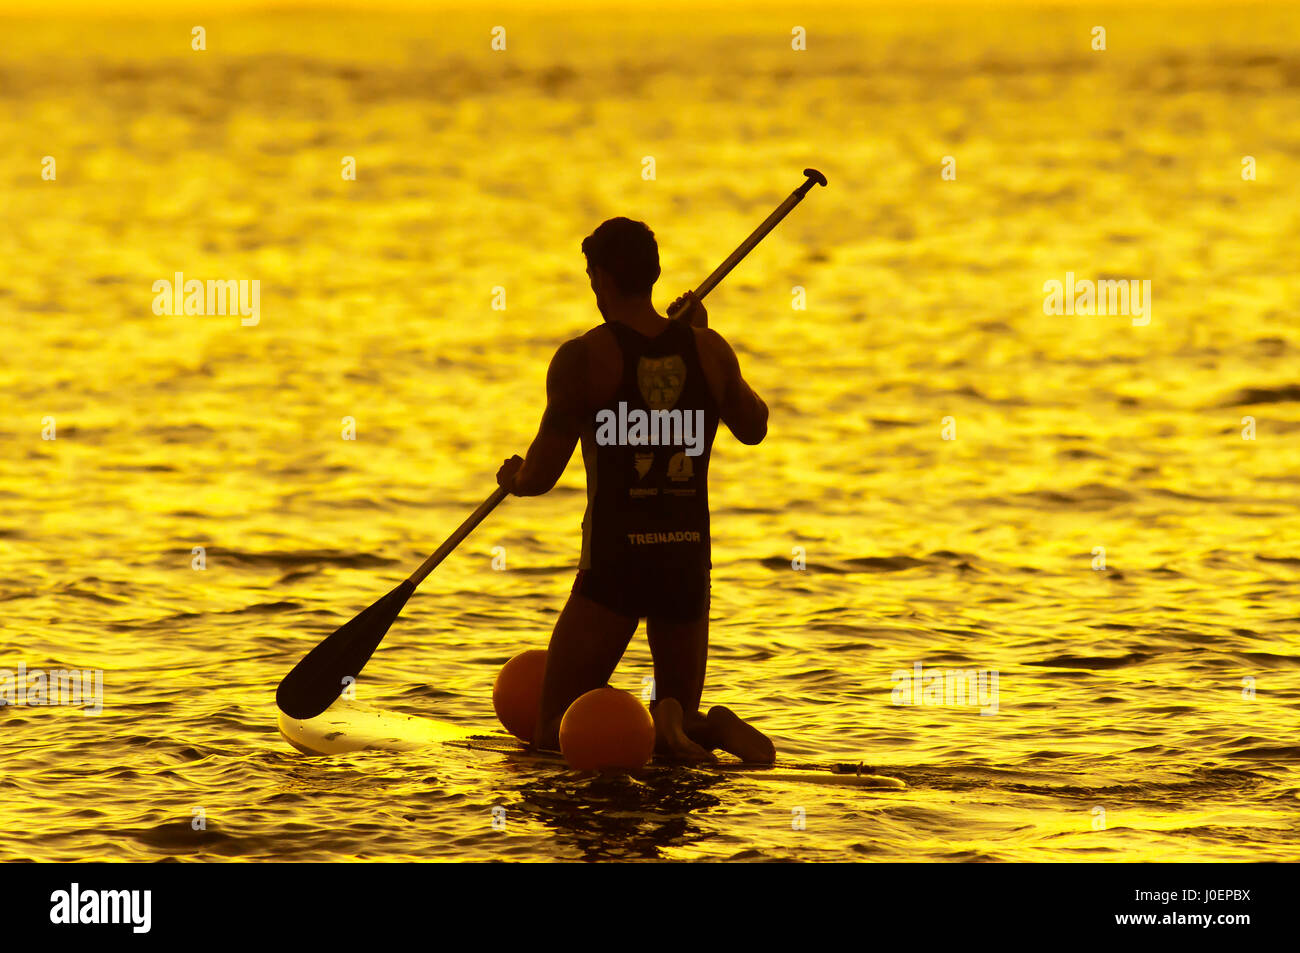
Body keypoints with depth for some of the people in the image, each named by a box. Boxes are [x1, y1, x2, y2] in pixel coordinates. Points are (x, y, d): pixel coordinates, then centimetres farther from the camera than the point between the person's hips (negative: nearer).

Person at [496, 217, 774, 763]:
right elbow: (753, 428, 23)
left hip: (614, 561, -4)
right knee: (681, 712, 19)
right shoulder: (708, 350, 2)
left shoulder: (582, 358, -9)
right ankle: (713, 730, -17)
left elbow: (539, 478, -7)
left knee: (552, 734, 5)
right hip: (689, 562, 4)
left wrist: (514, 478, 17)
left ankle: (656, 724, -24)